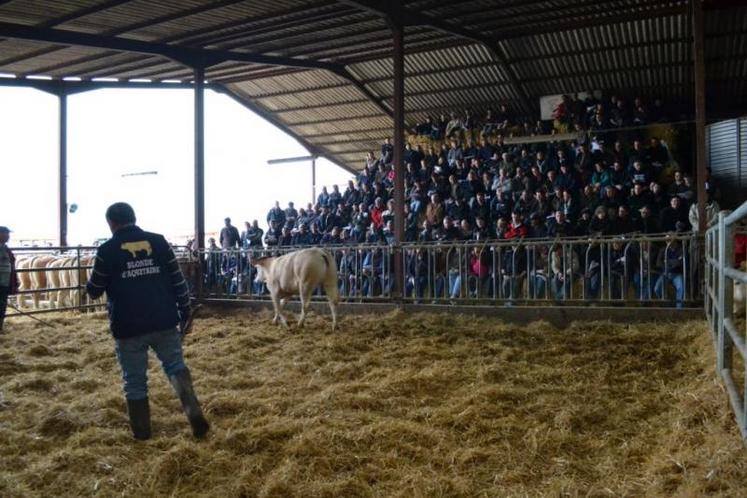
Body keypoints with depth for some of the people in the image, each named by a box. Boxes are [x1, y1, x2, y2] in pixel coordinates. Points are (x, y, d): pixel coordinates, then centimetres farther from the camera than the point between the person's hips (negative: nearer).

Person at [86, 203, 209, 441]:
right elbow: (178, 280, 1)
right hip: (164, 322, 2)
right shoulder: (159, 241, 1)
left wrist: (89, 284, 28)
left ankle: (141, 430, 22)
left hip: (127, 327, -2)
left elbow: (94, 291, 5)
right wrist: (185, 313, 10)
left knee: (135, 380, 12)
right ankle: (195, 412, -5)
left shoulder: (107, 250, -5)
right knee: (176, 366, 14)